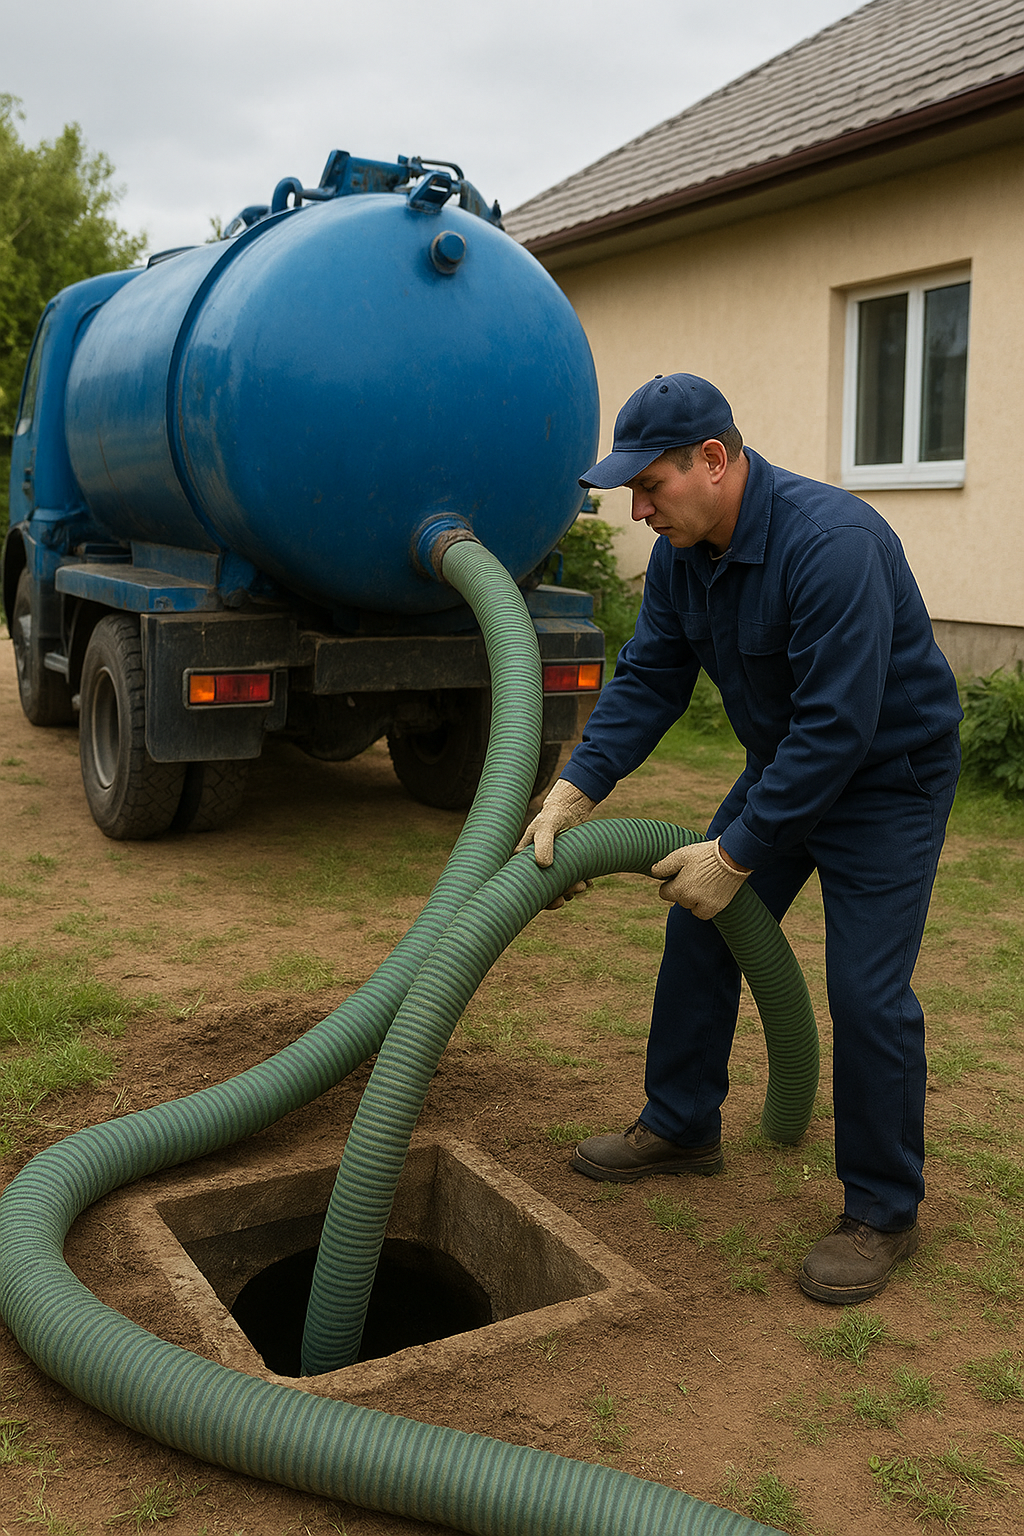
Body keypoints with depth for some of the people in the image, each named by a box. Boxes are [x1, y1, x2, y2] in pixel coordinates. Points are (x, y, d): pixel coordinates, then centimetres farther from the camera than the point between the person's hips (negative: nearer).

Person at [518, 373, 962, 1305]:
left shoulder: (831, 542, -33)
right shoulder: (682, 554, -6)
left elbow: (837, 727, -34)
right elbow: (648, 680, -4)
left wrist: (736, 854, -29)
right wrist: (572, 794, -16)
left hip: (889, 774, -8)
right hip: (784, 764, 8)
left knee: (867, 990, -11)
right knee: (700, 934, 9)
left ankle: (883, 1212, 8)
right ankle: (683, 1127, 28)